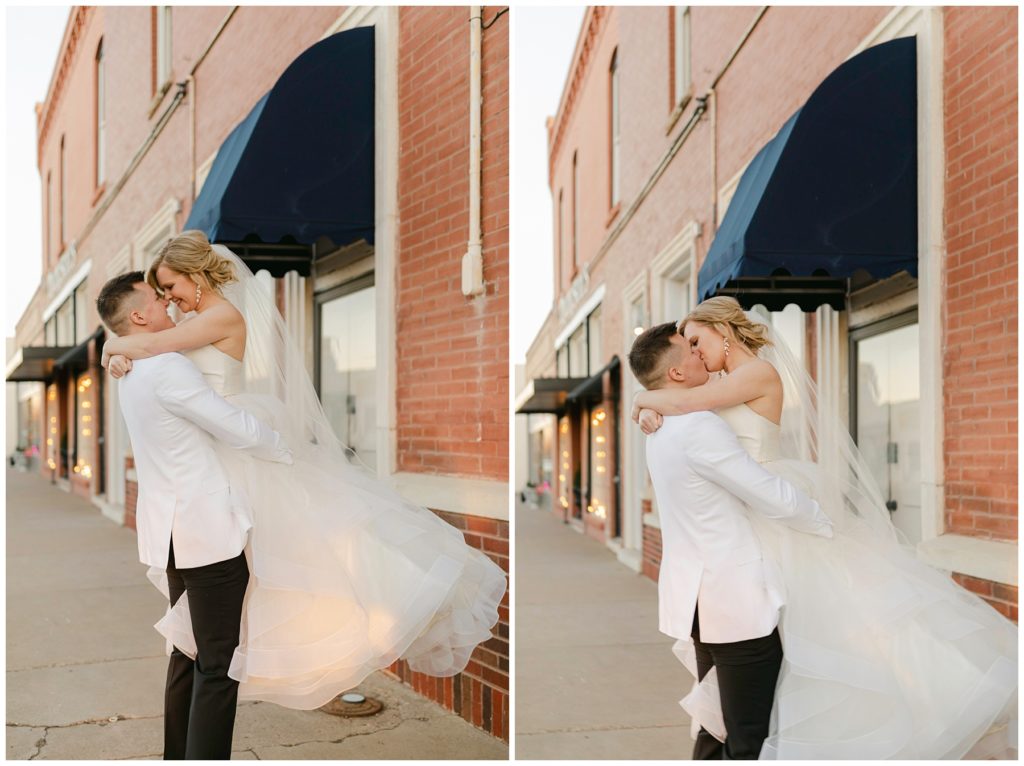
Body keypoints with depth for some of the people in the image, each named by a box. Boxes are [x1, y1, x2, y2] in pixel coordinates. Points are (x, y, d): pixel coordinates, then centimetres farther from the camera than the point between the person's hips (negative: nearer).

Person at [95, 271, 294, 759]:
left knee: (190, 652, 17)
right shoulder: (166, 369, -17)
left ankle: (179, 757, 25)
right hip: (209, 534, -10)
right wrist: (290, 454, -2)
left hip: (174, 532, 10)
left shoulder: (133, 374, 13)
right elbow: (240, 431, -17)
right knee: (219, 663, -7)